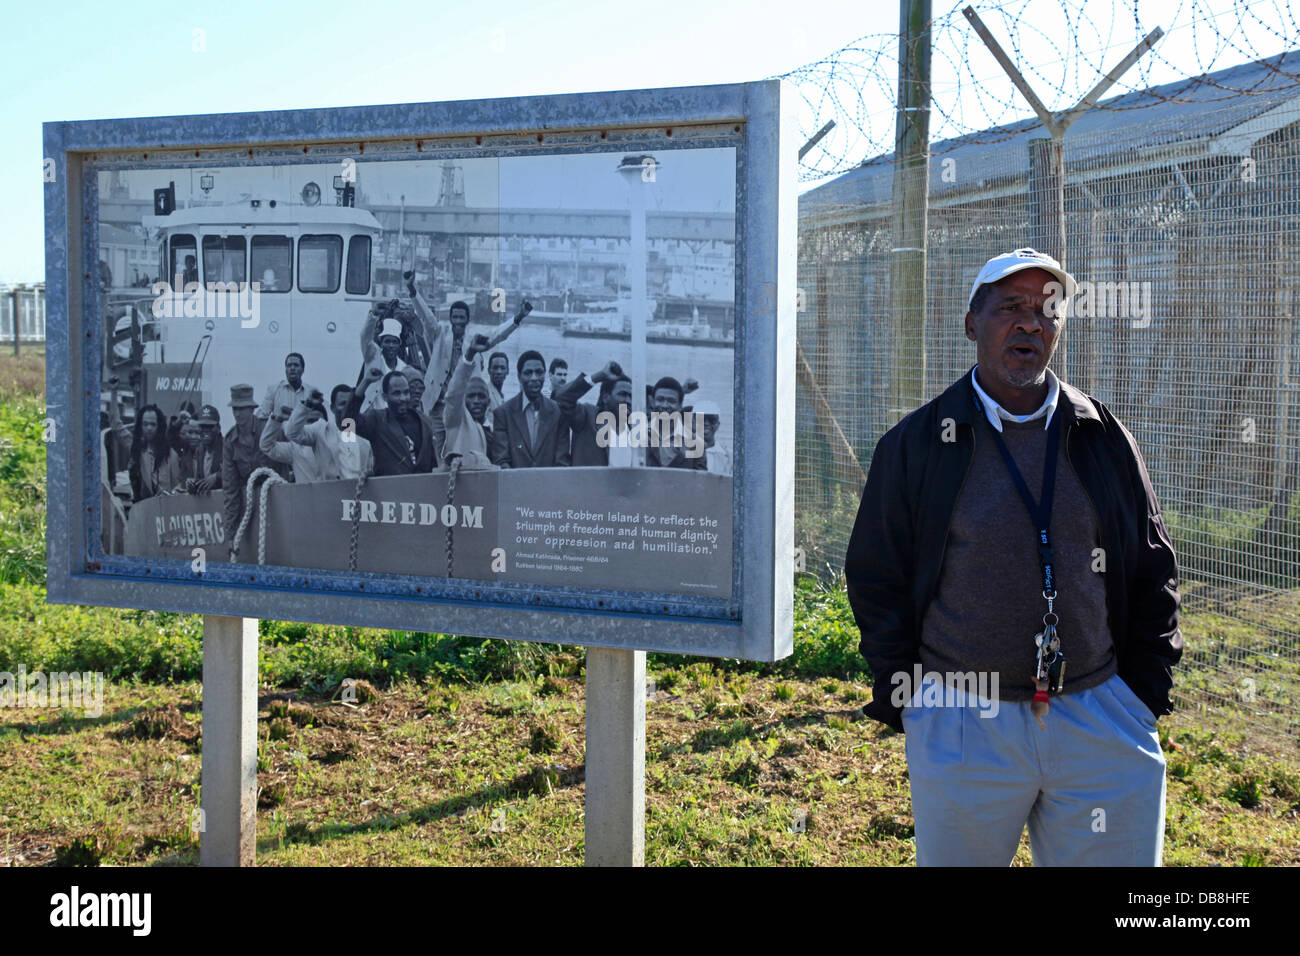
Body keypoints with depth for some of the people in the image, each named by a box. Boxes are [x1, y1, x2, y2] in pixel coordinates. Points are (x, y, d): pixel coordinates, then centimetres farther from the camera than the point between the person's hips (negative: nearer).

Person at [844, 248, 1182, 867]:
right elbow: (876, 578, 5)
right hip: (963, 723, -2)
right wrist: (902, 697, -1)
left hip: (1101, 723, 2)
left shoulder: (1104, 439, 7)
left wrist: (1147, 687, 6)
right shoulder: (915, 444, 1)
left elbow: (1152, 571, 13)